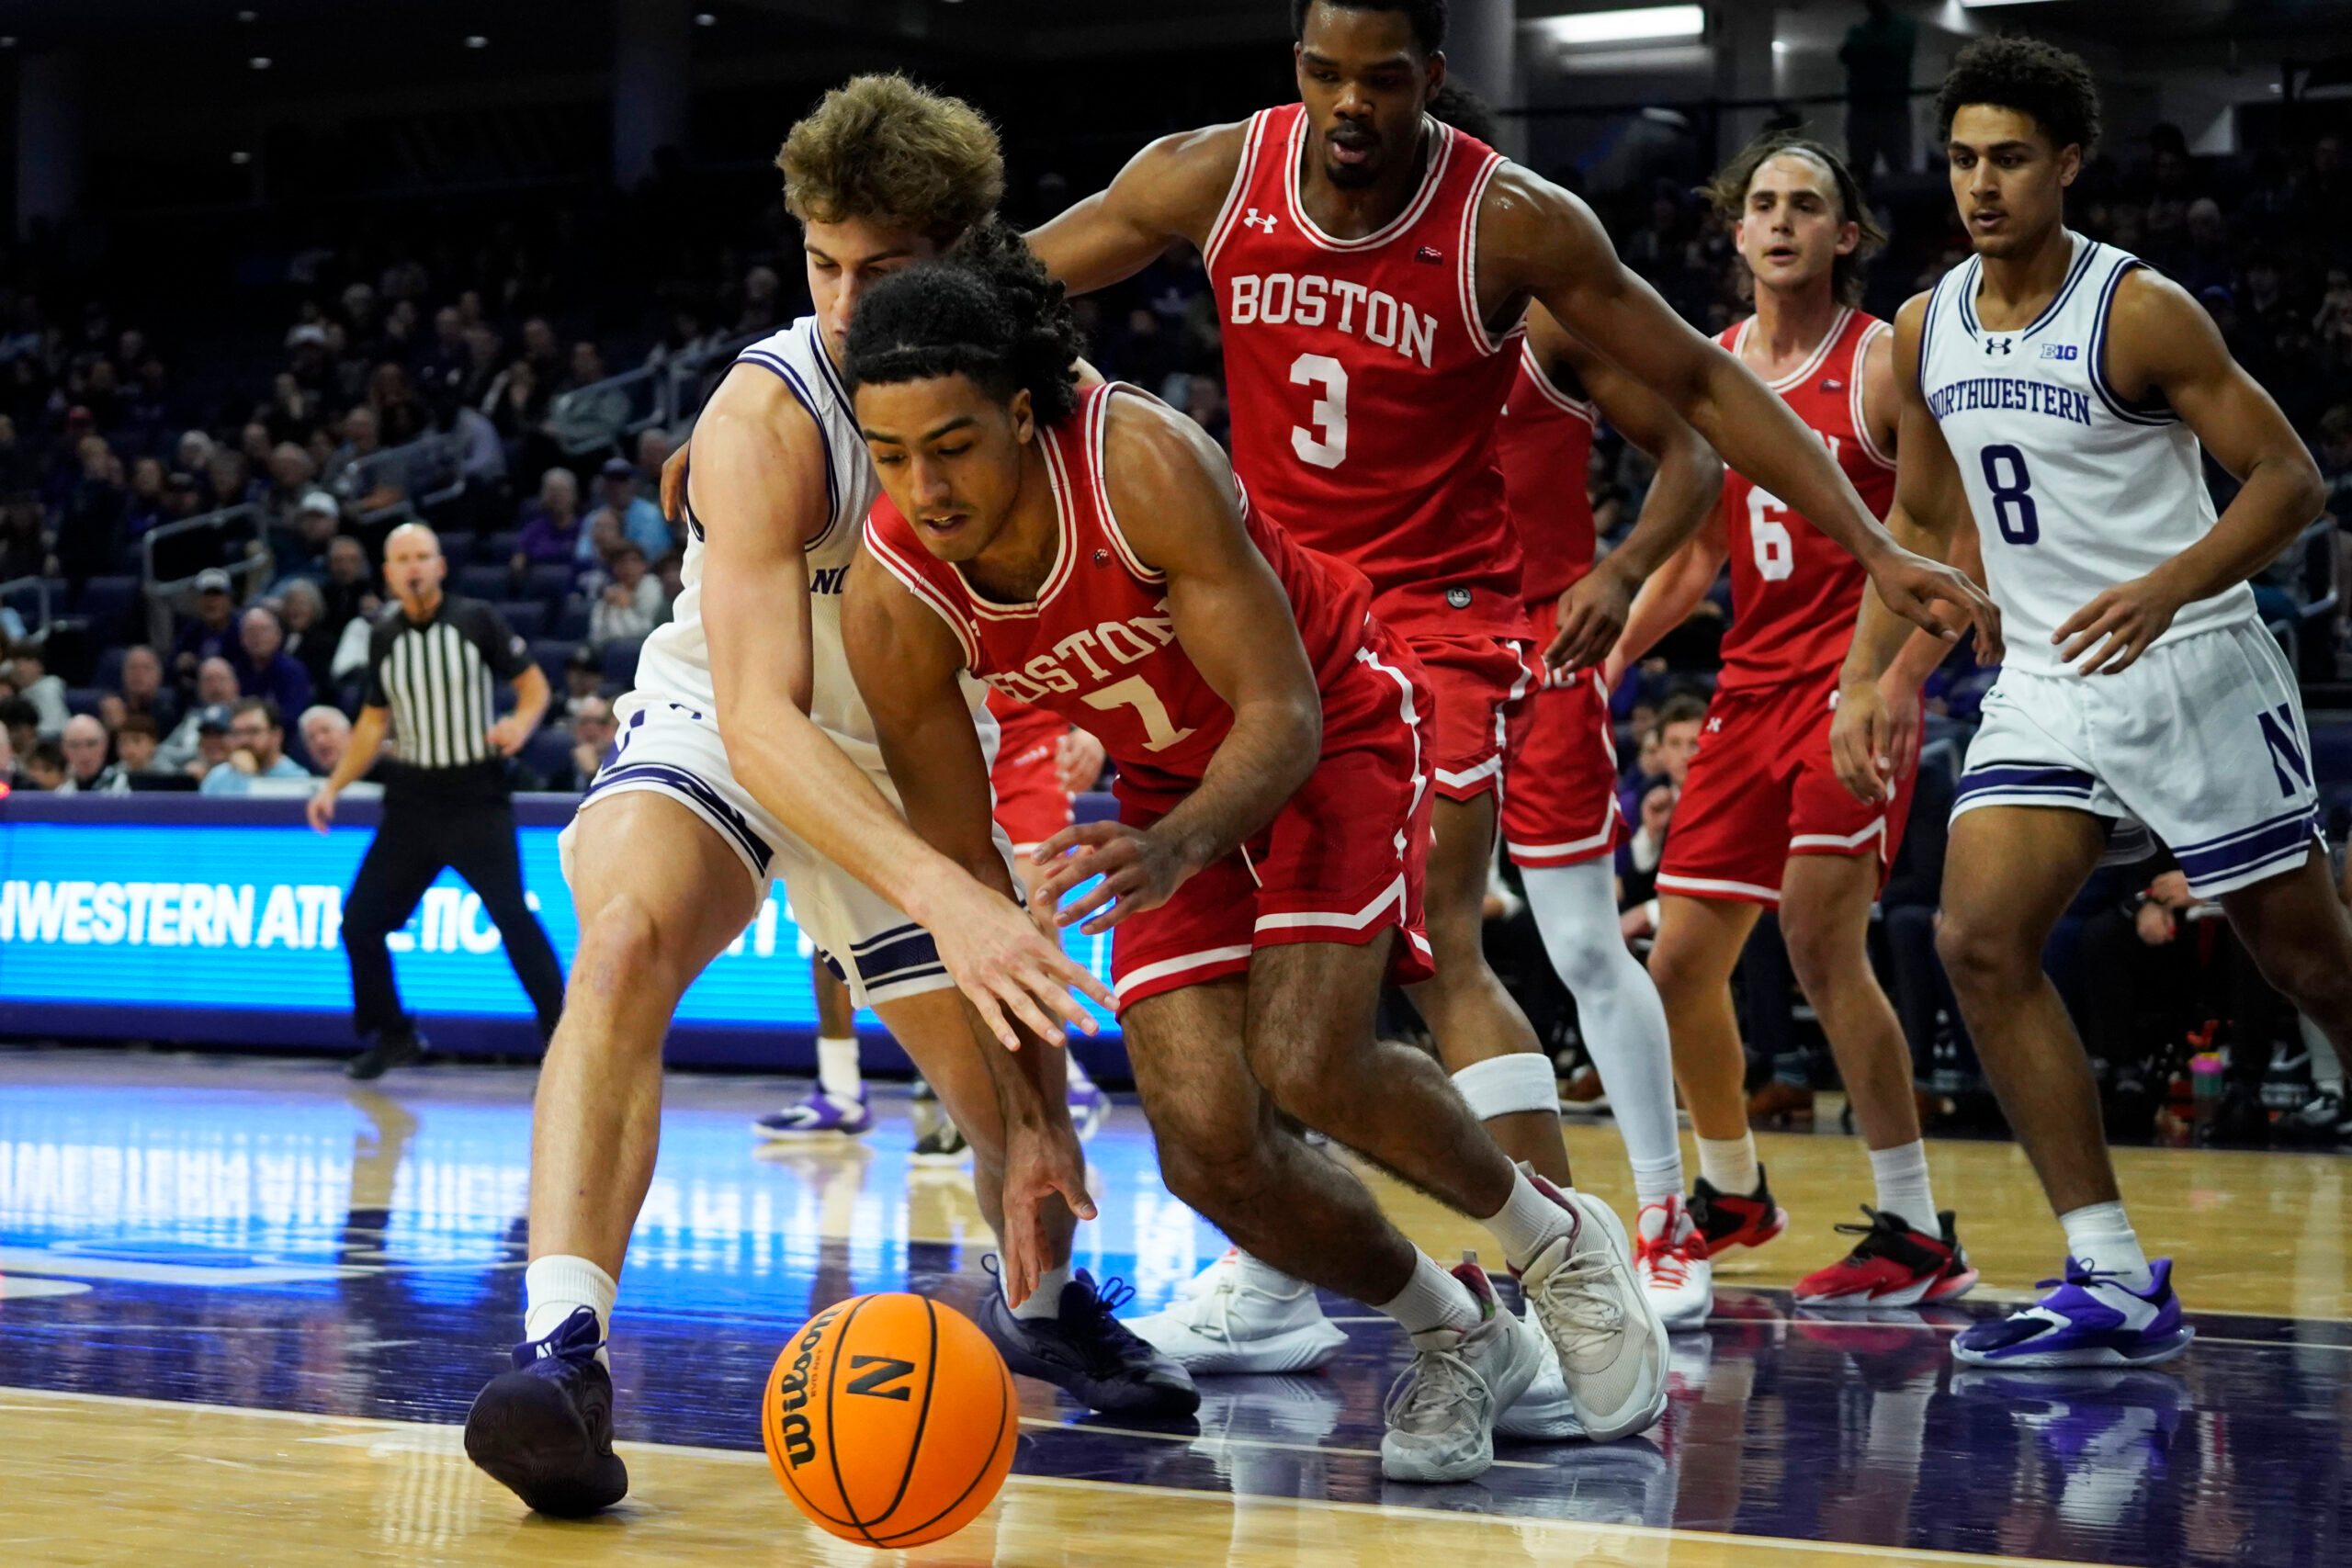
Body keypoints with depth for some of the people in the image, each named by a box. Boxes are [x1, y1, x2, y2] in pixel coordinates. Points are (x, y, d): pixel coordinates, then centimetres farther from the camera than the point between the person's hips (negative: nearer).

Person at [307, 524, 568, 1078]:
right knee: (360, 920, 2)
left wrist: (522, 722, -20)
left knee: (512, 915, -15)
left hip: (477, 797, -4)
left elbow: (534, 683, 1)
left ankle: (561, 1031, -6)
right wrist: (333, 787, 12)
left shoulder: (476, 620, -4)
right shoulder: (384, 637, 7)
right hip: (410, 799, 4)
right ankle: (392, 1036, 20)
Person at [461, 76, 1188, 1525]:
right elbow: (759, 714, -39)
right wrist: (940, 893, -53)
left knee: (1024, 1093, 8)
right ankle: (563, 1349, -40)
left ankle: (1040, 1300, 43)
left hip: (917, 764, 5)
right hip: (724, 739, -4)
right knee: (626, 942, -35)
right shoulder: (767, 417, -30)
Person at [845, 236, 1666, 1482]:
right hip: (1172, 781, 4)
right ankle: (1459, 1339, 12)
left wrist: (1173, 849, -50)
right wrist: (1026, 1107, -12)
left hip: (1333, 727, -4)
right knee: (1207, 1143, -13)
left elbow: (1282, 713, -30)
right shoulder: (891, 598, -22)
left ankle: (1556, 1240, 4)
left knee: (1307, 1063, -24)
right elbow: (963, 861, -12)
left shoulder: (1145, 463, -34)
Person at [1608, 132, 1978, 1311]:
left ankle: (1917, 1233, -13)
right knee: (1680, 964, 8)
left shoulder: (1886, 363, -7)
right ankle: (1731, 1193, 31)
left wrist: (1899, 682, -21)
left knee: (1822, 941, -19)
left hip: (1853, 688, -7)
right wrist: (1609, 657, 11)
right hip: (1751, 687, 7)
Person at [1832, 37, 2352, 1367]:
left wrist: (2167, 587, -27)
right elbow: (1920, 521, 19)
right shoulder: (1927, 332, 6)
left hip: (2194, 671, -5)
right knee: (1981, 941, -13)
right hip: (2047, 685, 5)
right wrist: (1868, 675, 8)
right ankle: (2119, 1287, -10)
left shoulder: (2139, 311, -13)